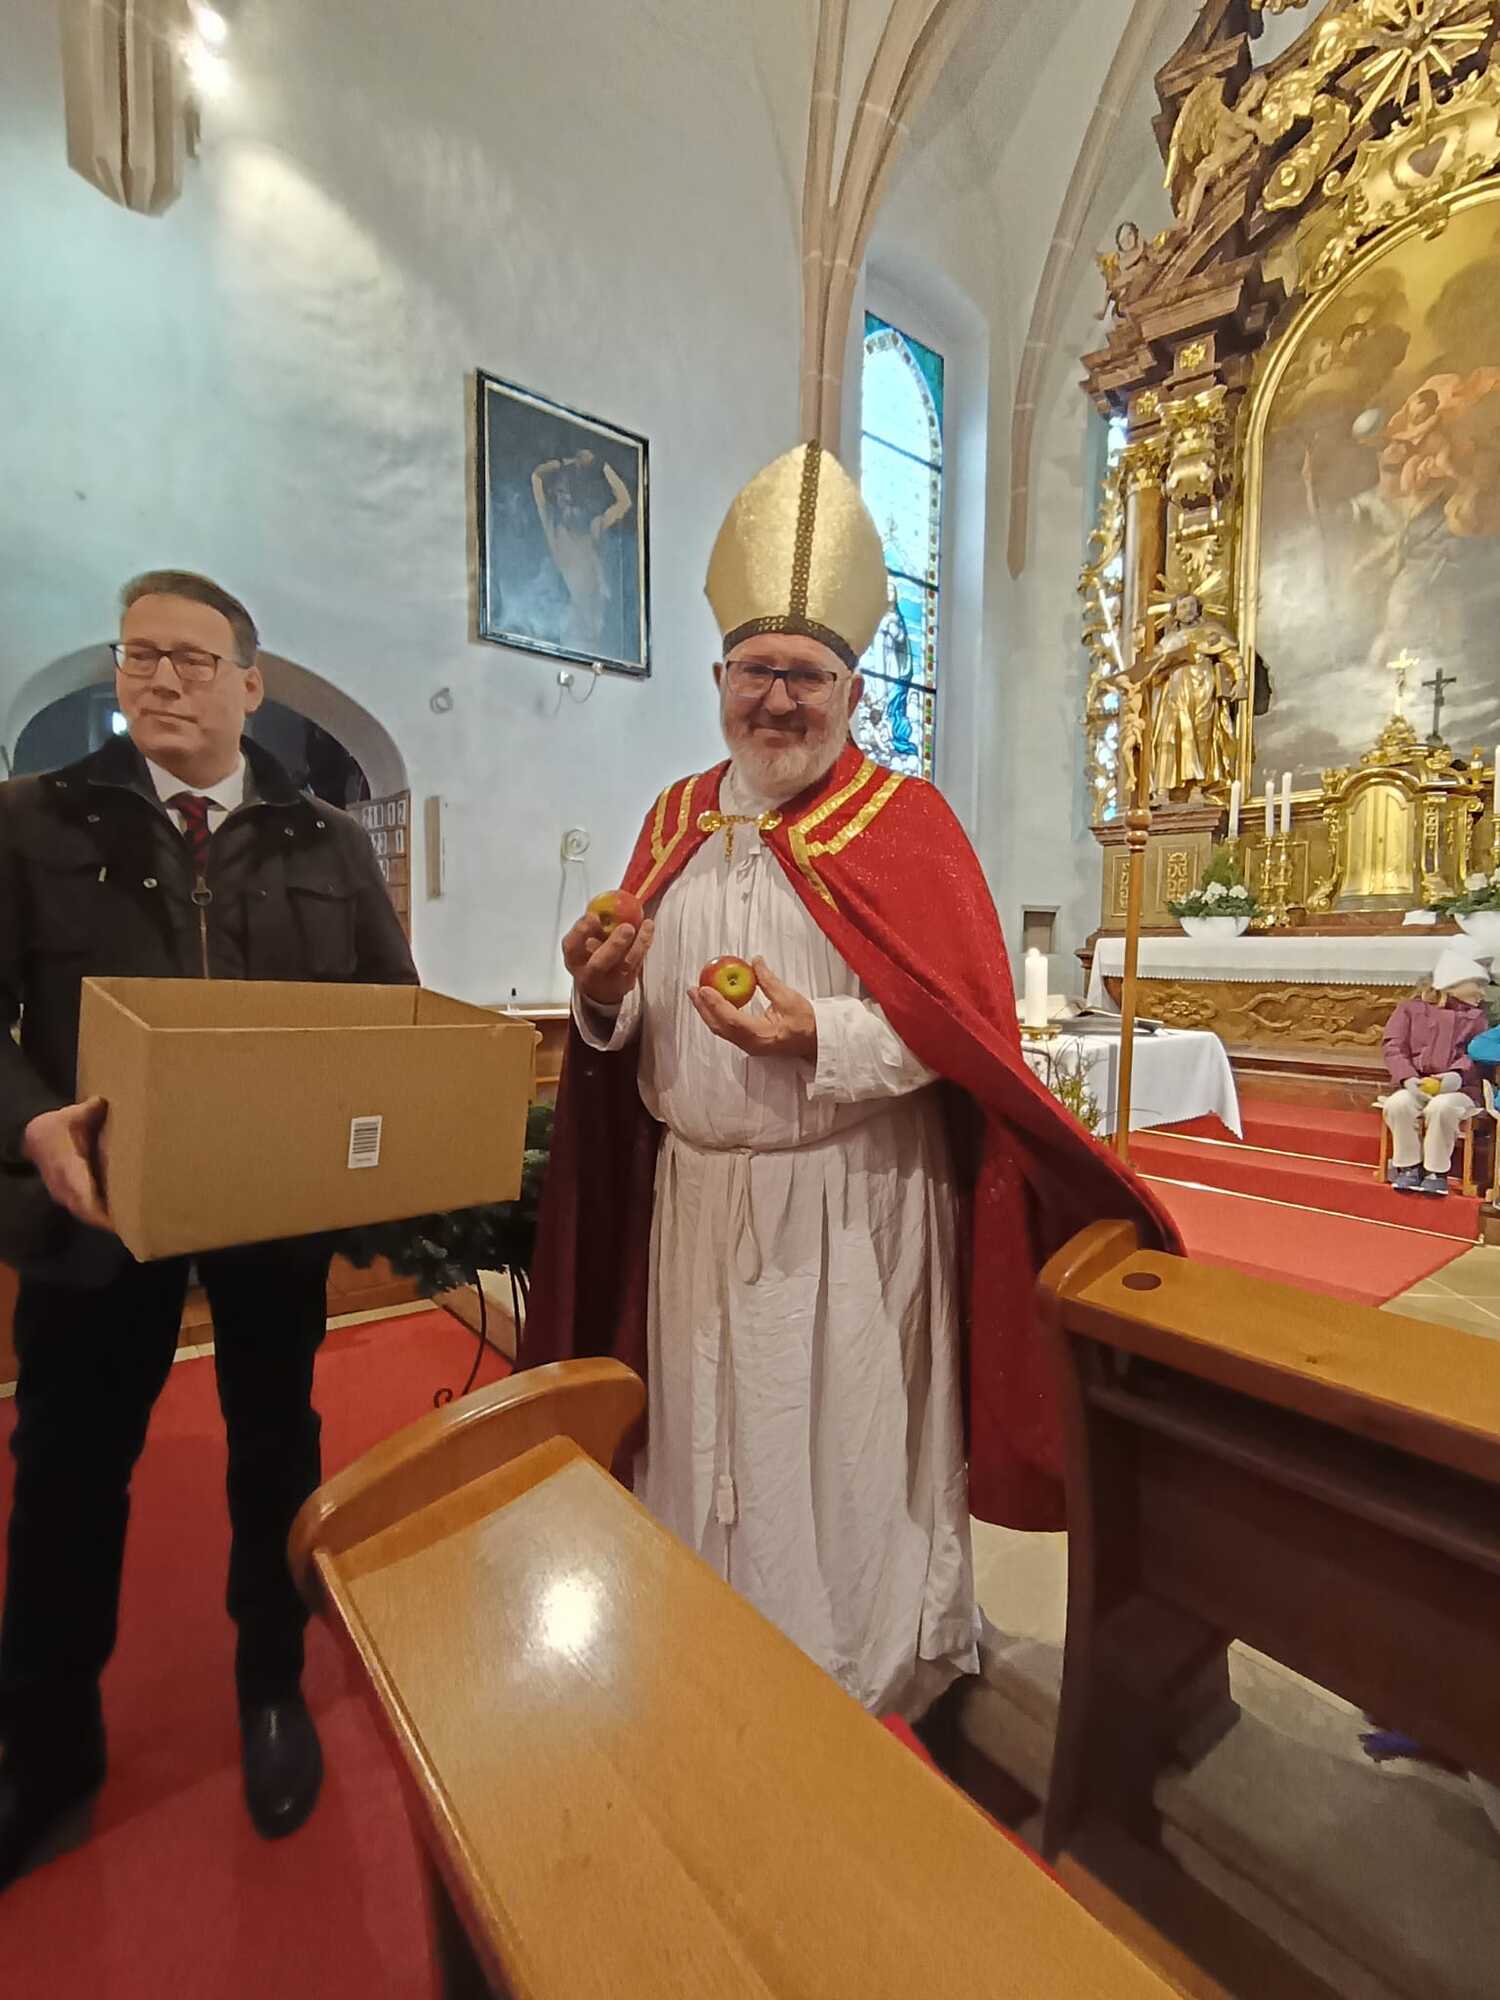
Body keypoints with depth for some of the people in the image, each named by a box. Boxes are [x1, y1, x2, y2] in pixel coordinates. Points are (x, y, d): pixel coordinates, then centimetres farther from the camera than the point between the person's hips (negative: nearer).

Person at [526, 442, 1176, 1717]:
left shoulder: (903, 820, -5)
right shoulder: (678, 821, 9)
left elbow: (967, 1023, -12)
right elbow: (626, 1026, 12)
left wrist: (826, 1039, -25)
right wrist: (605, 993, -10)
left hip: (848, 1205, -4)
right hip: (695, 1196, 5)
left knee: (847, 1454, 10)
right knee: (706, 1443, 19)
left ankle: (865, 1680, 39)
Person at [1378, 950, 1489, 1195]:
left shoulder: (1477, 1017, 15)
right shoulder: (1412, 1008, 10)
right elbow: (1393, 1046, 0)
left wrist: (1457, 1076, -22)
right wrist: (1408, 1079, -16)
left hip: (1458, 1089, 0)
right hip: (1415, 1086, 0)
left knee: (1441, 1107, -34)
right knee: (1397, 1104, -33)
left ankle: (1436, 1171, -15)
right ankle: (1408, 1166, -13)